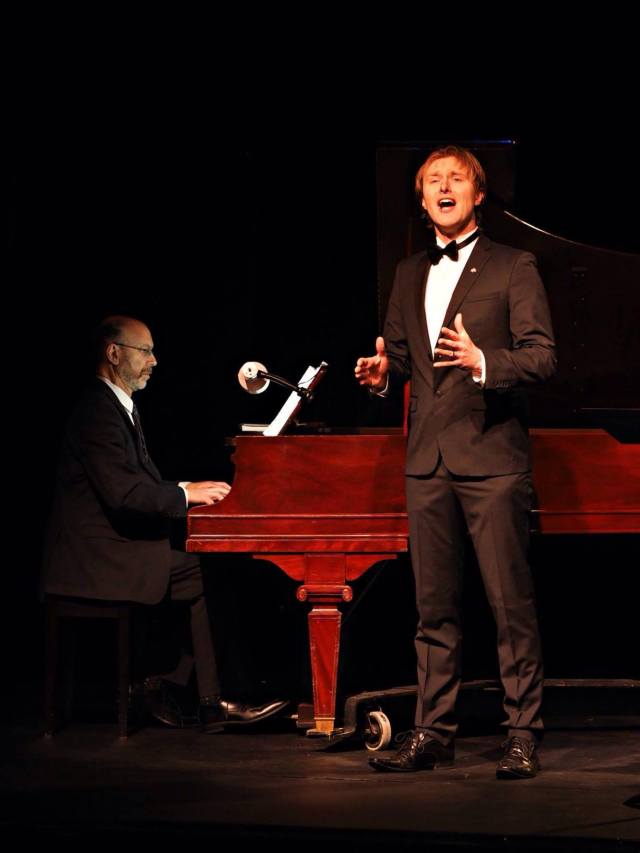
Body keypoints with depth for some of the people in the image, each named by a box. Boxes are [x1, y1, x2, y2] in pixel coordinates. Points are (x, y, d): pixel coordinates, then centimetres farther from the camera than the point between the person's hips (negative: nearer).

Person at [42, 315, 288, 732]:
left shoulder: (119, 408, 18)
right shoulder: (98, 411, -15)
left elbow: (143, 484, 19)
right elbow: (123, 493, -25)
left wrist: (190, 492, 4)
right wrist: (185, 493, -15)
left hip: (119, 545, 10)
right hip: (99, 560, -10)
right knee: (211, 577, -14)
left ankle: (168, 687, 2)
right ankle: (214, 701, -5)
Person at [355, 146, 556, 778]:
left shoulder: (512, 268, 1)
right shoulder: (409, 275, 18)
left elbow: (543, 356, -6)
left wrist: (483, 362, -23)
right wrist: (383, 373, -1)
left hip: (491, 454, -5)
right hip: (427, 458, 5)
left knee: (511, 602, -5)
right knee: (434, 605, 7)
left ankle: (523, 735, 1)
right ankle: (433, 732, 13)